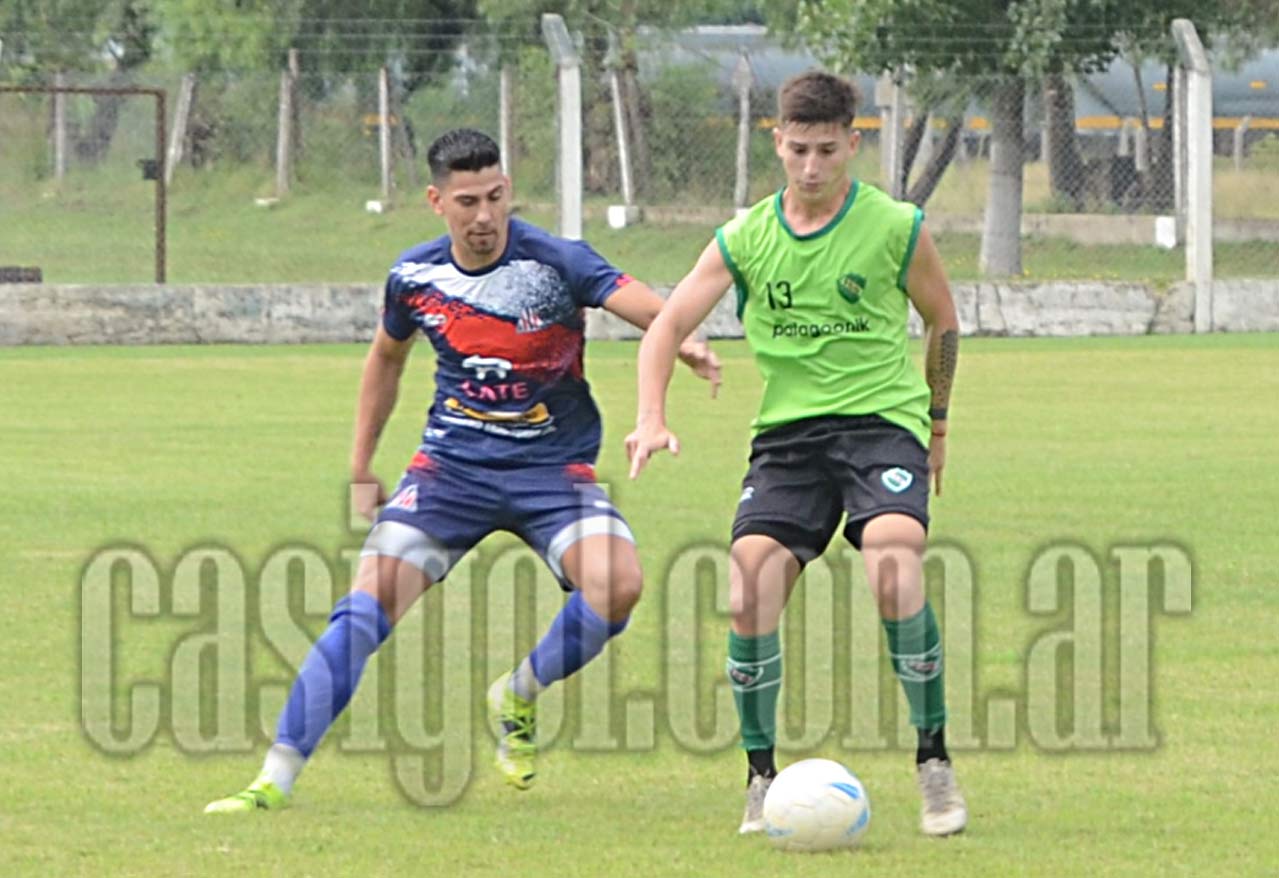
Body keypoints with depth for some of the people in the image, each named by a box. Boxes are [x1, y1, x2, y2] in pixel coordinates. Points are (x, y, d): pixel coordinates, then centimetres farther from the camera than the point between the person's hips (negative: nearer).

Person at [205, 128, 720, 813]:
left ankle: (518, 698, 2)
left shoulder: (555, 262, -12)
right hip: (451, 465, 2)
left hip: (552, 468, -2)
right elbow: (387, 355, 19)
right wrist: (361, 467, 19)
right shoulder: (415, 276, 0)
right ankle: (276, 779, -10)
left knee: (618, 584, -27)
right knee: (366, 607, -14)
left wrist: (682, 341, -50)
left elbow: (638, 303, -27)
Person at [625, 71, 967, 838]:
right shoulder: (744, 239, 4)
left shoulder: (898, 228, -1)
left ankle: (935, 761, -15)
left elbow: (943, 322, 14)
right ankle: (762, 776, -2)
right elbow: (669, 324, 2)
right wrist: (653, 417, -14)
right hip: (788, 428, 3)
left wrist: (937, 420, 23)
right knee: (751, 580, -18)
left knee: (894, 560, -29)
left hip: (883, 420, -3)